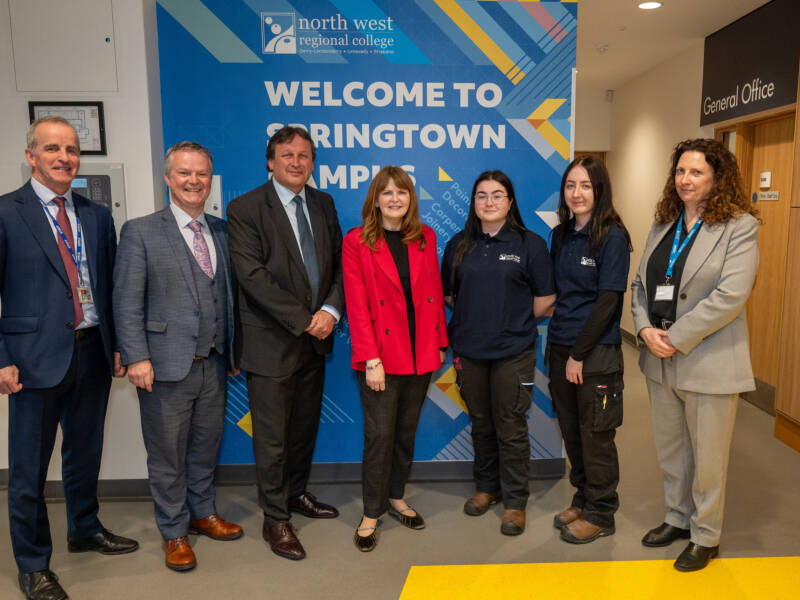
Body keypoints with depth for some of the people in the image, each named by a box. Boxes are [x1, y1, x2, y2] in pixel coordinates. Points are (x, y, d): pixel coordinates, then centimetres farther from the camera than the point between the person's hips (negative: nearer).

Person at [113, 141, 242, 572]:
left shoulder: (221, 231, 10)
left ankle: (203, 513, 38)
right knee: (167, 453, 8)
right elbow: (127, 302, -8)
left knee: (206, 446, 18)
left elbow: (229, 293, 11)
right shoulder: (140, 232, -4)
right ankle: (174, 532, 26)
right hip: (167, 365, -4)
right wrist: (136, 357, -14)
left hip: (214, 363, 5)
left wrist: (233, 349, 9)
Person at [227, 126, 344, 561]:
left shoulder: (323, 204, 9)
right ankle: (275, 518, 22)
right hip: (272, 342, -5)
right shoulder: (245, 208, -9)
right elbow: (253, 276, -17)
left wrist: (330, 310, -11)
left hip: (315, 337, 6)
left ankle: (296, 494, 39)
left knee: (305, 427, 19)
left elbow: (338, 262, 7)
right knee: (272, 438, 5)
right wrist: (303, 321, -18)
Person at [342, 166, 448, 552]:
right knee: (380, 435, 1)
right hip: (381, 356, -4)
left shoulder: (425, 238, 7)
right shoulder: (357, 242, -5)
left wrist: (440, 343, 6)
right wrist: (371, 359, -14)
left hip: (421, 354, 4)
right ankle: (371, 513, 19)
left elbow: (435, 293, 9)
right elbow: (357, 306, -9)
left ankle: (396, 497, 33)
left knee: (407, 430, 14)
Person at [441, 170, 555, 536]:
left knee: (510, 428, 3)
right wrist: (478, 317, 8)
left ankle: (514, 501, 19)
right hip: (469, 350, 3)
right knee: (481, 423, 16)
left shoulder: (530, 244, -3)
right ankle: (486, 487, 34)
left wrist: (517, 322, 5)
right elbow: (449, 294, 13)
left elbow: (545, 298, -1)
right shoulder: (459, 246, 6)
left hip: (513, 352, -3)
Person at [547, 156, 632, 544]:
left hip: (596, 352, -6)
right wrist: (555, 344, 3)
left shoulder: (612, 236, -10)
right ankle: (582, 499, 34)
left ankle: (601, 515, 24)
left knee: (595, 437, 6)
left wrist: (579, 354, -14)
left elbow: (608, 300, -15)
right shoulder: (560, 235, 8)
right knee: (571, 431, 15)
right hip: (560, 348, 6)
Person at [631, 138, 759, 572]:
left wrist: (676, 338, -20)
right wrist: (645, 329, -9)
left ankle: (706, 537, 29)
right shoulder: (663, 226, 10)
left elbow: (730, 295, -19)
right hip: (660, 360, 6)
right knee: (669, 449, 19)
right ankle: (678, 519, 39)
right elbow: (640, 284, 8)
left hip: (708, 363, -6)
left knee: (707, 458, 9)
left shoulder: (740, 227, -9)